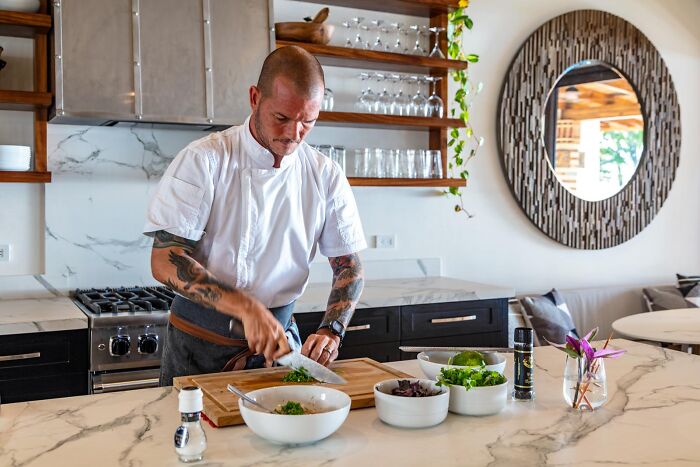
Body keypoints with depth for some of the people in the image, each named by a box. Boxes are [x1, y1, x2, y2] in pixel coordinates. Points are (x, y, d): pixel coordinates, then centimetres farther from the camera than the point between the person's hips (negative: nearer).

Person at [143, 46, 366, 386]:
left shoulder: (326, 176, -3)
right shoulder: (204, 160, -14)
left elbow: (349, 267, 2)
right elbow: (165, 261, -19)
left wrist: (331, 330, -16)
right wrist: (247, 309, -28)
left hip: (279, 337, 3)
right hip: (199, 346, -2)